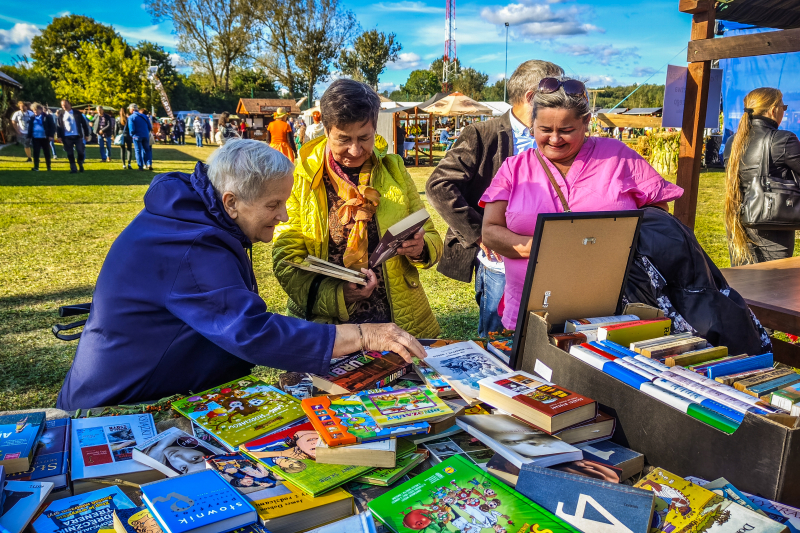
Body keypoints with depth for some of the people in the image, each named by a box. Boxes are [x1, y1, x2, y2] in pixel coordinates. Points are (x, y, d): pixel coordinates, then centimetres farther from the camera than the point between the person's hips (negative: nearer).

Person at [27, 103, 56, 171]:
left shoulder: (47, 117, -2)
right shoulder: (33, 118, 10)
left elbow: (52, 126, -4)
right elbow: (30, 127, 15)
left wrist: (51, 135, -13)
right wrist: (29, 136, 9)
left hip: (45, 138, -3)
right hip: (35, 138, 3)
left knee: (47, 153, 7)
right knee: (36, 153, -2)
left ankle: (48, 167, 17)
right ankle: (36, 167, -1)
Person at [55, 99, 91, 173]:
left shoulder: (77, 113, 5)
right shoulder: (61, 116, 11)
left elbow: (84, 124, 4)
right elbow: (58, 126, 13)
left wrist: (87, 134, -1)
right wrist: (59, 136, 2)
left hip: (78, 136, -2)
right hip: (67, 137, 2)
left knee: (81, 152, -5)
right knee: (70, 154, 2)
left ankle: (80, 165, 19)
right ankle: (73, 168, 8)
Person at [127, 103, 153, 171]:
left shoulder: (131, 117, -7)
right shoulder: (144, 116, 6)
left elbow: (132, 129, -14)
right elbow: (150, 127, 5)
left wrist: (131, 135, 4)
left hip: (137, 137, -3)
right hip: (146, 136, 3)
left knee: (138, 151, 6)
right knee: (147, 150, 15)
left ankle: (141, 167, 5)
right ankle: (149, 164, 0)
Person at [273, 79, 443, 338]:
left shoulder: (393, 169, 7)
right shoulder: (301, 179, 0)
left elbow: (431, 237, 13)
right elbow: (285, 261, -1)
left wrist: (420, 248, -12)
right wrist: (337, 293, -18)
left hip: (402, 322, 2)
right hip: (325, 324, -1)